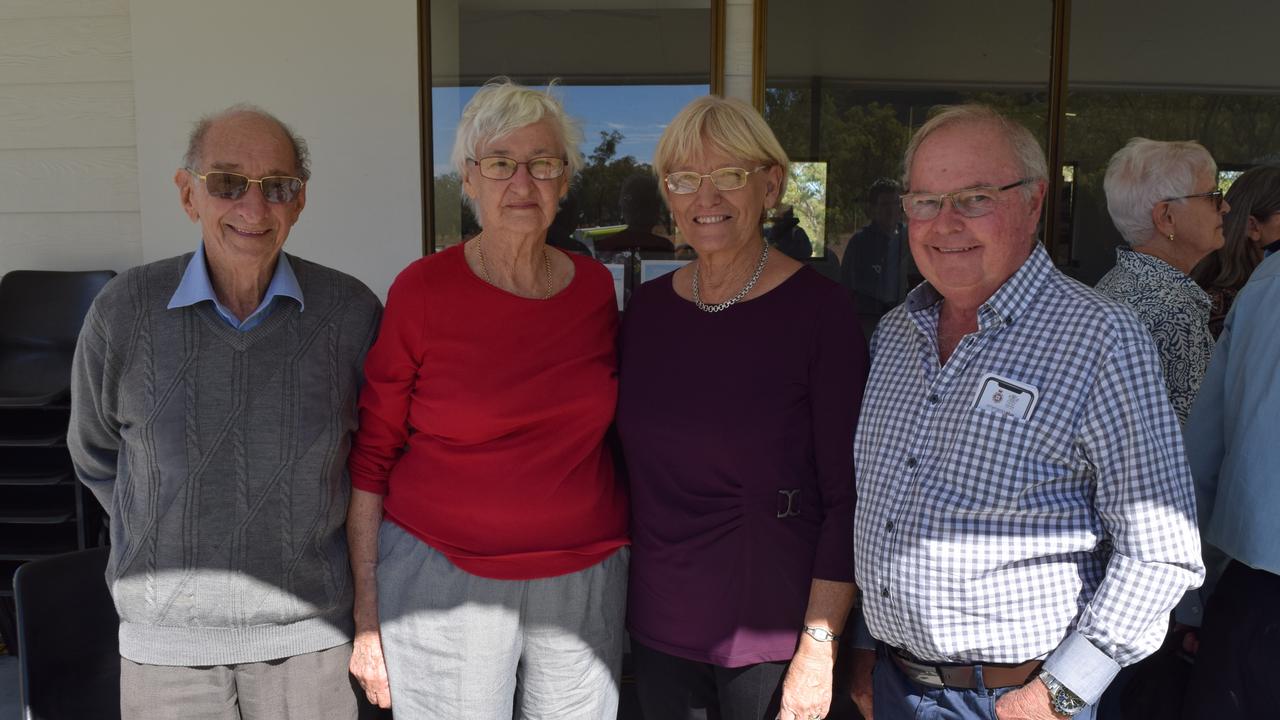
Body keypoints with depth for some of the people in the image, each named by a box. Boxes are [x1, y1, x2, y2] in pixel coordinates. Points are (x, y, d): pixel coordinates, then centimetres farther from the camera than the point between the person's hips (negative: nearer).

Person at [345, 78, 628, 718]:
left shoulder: (595, 287, 2)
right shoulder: (422, 290, -8)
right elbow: (370, 459, -4)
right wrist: (366, 611, -6)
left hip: (585, 577, 4)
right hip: (444, 579, -3)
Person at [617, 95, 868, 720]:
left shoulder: (818, 309, -12)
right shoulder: (646, 307, 1)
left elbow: (847, 498, -12)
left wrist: (820, 645, -14)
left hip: (772, 635, -4)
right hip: (657, 625, 4)